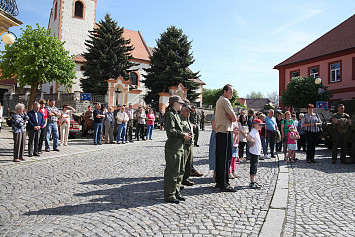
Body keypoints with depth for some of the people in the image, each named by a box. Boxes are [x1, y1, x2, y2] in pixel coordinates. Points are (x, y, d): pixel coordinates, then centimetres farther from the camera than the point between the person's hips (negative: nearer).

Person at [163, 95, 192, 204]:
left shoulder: (176, 115, 19)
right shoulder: (169, 115, -12)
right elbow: (170, 131, -21)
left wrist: (185, 135, 10)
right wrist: (183, 135, -13)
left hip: (179, 147, 10)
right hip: (172, 147, -10)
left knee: (180, 171, 15)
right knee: (172, 171, -3)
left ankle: (176, 192, 26)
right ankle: (169, 195, 6)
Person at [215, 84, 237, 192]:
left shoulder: (219, 101, 21)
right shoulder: (225, 101, -9)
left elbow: (232, 118, 18)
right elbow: (234, 118, -13)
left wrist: (229, 117, -3)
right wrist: (231, 118, 7)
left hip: (219, 132, 10)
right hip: (226, 132, -10)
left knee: (219, 157, 12)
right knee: (226, 158, -7)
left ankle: (219, 181, 19)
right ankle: (224, 184, -4)